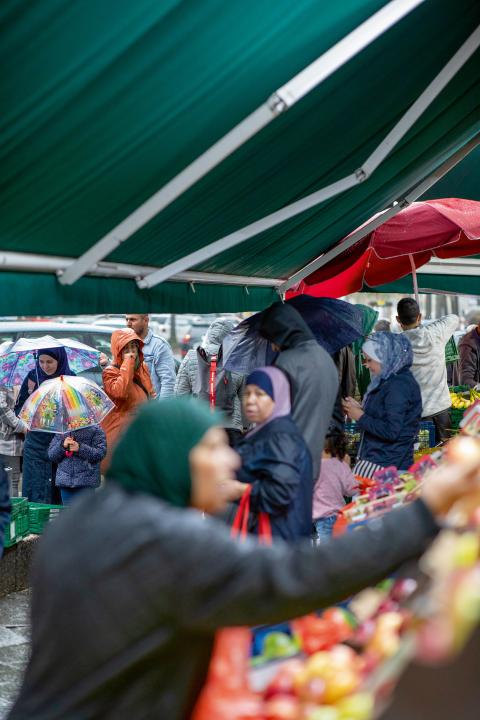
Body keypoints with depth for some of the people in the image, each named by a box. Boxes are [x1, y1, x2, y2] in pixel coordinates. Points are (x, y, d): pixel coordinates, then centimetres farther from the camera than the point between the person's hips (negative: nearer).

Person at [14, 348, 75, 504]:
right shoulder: (32, 377, 1)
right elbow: (18, 411, 5)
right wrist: (30, 394, -11)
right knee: (36, 495, 2)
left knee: (60, 495, 2)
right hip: (36, 444, 1)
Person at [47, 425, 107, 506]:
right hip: (65, 480, 4)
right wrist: (62, 445, -12)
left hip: (86, 481, -4)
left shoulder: (95, 429, 2)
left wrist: (80, 448, -19)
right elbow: (51, 455, 8)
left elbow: (101, 453, -8)